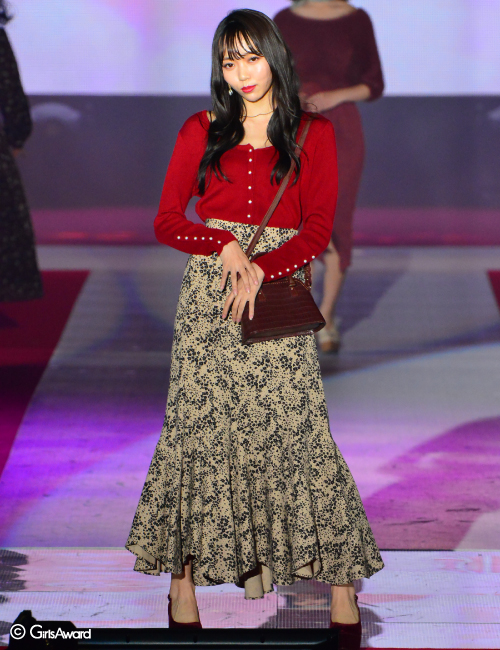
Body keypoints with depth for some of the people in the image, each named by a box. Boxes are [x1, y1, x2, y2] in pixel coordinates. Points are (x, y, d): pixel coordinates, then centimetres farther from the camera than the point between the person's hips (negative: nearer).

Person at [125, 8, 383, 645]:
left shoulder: (312, 133, 6)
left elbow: (317, 230, -1)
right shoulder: (202, 130, 9)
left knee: (297, 428, -6)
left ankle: (339, 578, 0)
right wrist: (226, 246, -11)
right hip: (207, 293, 1)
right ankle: (183, 575, 7)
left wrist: (258, 269, -15)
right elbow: (167, 220, 6)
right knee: (197, 426, -2)